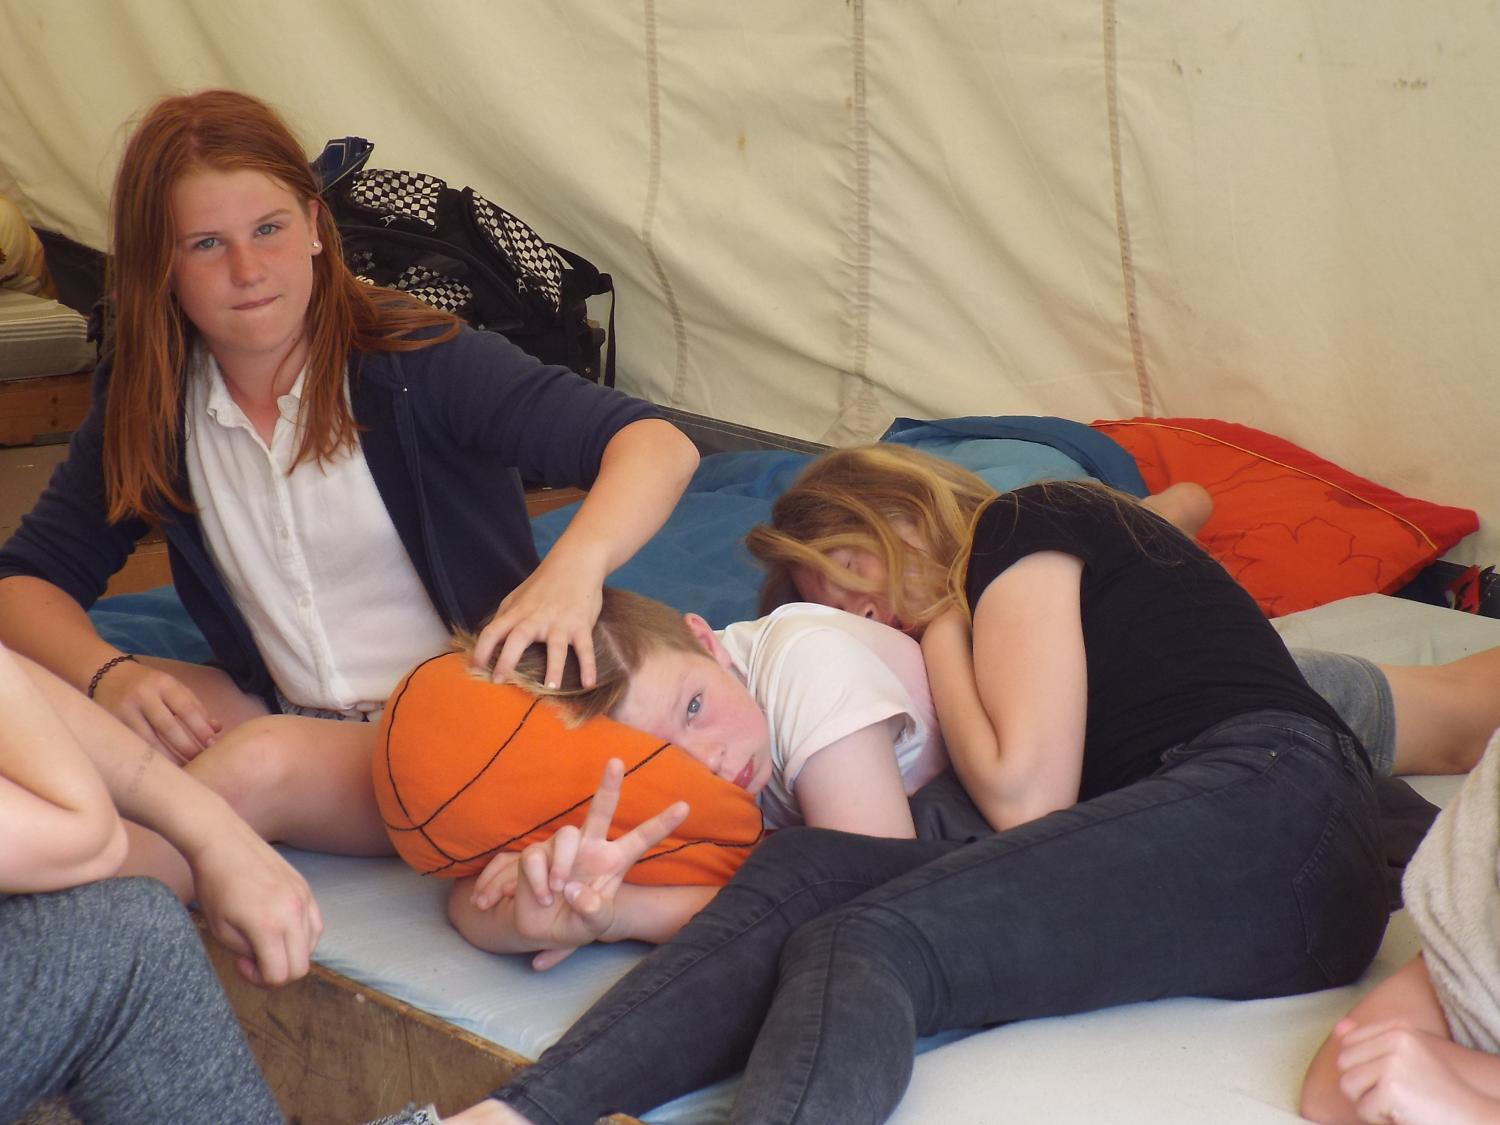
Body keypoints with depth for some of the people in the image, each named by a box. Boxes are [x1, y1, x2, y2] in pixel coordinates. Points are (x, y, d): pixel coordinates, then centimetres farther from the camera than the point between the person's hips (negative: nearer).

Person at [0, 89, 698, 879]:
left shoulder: (415, 361, -12)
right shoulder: (143, 408, 2)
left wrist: (575, 563, -43)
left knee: (263, 761, -33)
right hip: (286, 716, 5)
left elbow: (659, 446, -22)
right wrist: (108, 676, -20)